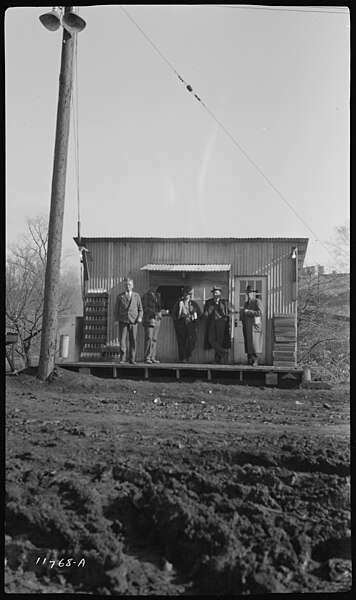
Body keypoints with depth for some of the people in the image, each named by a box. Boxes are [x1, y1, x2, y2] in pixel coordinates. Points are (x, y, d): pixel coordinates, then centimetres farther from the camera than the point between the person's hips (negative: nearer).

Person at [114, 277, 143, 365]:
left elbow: (140, 309, 11)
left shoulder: (136, 296, 10)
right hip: (122, 321, 0)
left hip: (133, 321, 0)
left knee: (133, 341, 1)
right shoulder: (120, 296, 9)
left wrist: (140, 317, -5)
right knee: (122, 340, -6)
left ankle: (132, 359, 9)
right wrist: (116, 320, -2)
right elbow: (116, 309, 10)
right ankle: (122, 358, 1)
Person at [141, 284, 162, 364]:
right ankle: (147, 358, -12)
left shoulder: (157, 296, 18)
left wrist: (159, 314, -3)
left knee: (154, 339, 3)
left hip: (157, 320, 6)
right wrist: (154, 313, -19)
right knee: (149, 339, -12)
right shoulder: (145, 296, -1)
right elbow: (144, 307, -10)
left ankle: (152, 358, 3)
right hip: (148, 319, -6)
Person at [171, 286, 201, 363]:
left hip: (190, 323, 1)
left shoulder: (193, 304, 14)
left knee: (192, 339, -15)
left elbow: (199, 313, 15)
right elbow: (173, 313, 12)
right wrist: (176, 321, 1)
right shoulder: (179, 303, 11)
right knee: (181, 341, -4)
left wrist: (196, 323, 5)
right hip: (181, 324, 0)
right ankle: (183, 358, 2)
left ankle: (188, 355, 3)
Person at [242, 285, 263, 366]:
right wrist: (243, 324, 17)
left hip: (254, 325, -7)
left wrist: (248, 312, -11)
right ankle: (249, 360, 2)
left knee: (254, 343, -13)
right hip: (246, 326, 7)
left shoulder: (257, 301, 0)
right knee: (248, 344, 2)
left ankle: (255, 361, -12)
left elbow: (260, 312, -13)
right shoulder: (246, 303, 24)